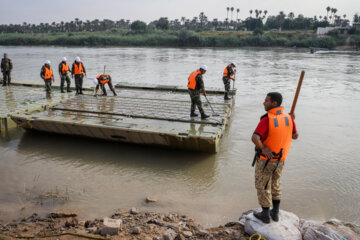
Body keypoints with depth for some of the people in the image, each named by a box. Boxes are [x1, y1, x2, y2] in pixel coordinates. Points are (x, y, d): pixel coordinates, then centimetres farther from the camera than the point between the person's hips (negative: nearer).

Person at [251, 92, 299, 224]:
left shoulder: (266, 120, -26)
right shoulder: (288, 118, -8)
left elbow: (255, 138, -37)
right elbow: (295, 136, 9)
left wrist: (263, 148, -20)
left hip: (265, 159, -6)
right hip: (280, 160, 6)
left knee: (262, 186, 13)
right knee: (275, 185, 25)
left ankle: (265, 215, 26)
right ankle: (275, 213, 34)